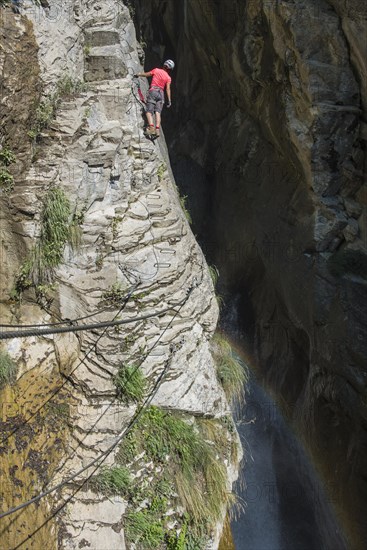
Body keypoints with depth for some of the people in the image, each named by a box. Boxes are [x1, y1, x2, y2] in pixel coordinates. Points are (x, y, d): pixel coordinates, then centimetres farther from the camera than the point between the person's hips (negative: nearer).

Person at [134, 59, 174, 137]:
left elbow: (146, 74, 18)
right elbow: (168, 89, -1)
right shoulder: (168, 78, 9)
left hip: (153, 91, -2)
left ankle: (151, 128, -29)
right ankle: (157, 130, -21)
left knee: (149, 111, -8)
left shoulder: (156, 70, 8)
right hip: (161, 93, 2)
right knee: (158, 112, -4)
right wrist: (169, 100, -2)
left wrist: (138, 74, 36)